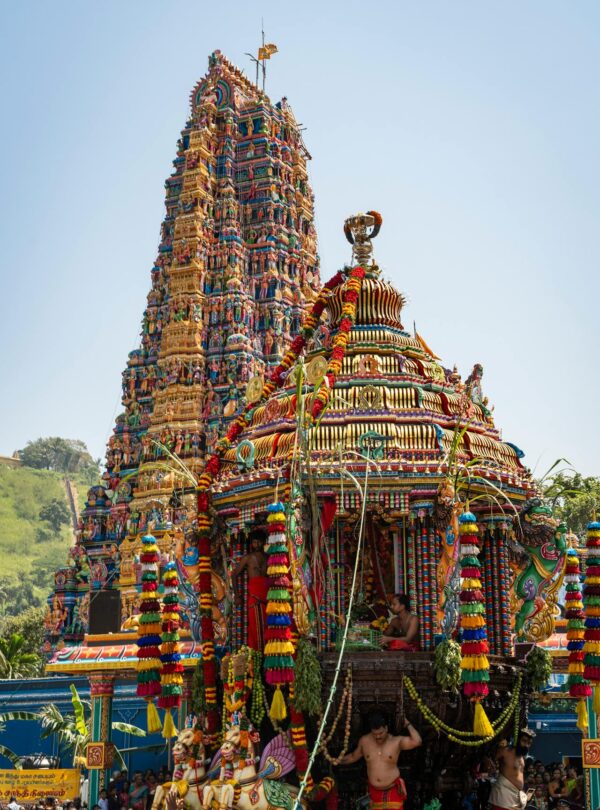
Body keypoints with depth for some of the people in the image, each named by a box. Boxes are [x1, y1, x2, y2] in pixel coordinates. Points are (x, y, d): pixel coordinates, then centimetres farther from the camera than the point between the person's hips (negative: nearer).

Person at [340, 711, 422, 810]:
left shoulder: (396, 741, -12)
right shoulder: (364, 741, -2)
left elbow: (417, 741, -26)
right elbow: (353, 757, 14)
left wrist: (408, 724, -16)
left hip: (393, 790, -3)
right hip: (375, 791, 3)